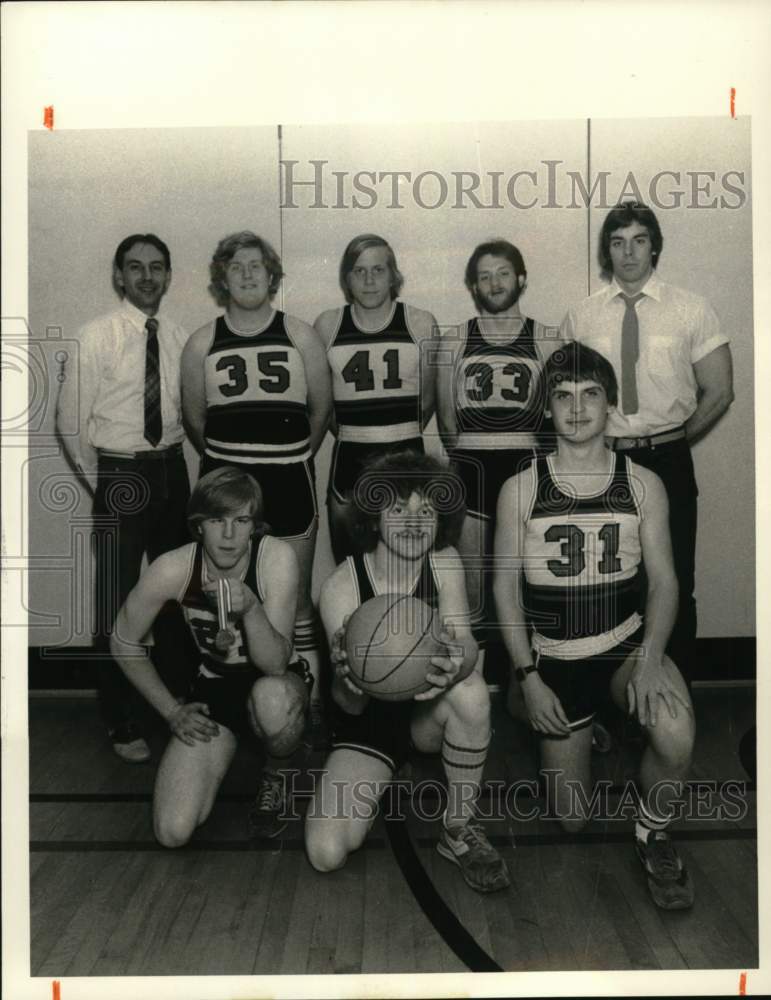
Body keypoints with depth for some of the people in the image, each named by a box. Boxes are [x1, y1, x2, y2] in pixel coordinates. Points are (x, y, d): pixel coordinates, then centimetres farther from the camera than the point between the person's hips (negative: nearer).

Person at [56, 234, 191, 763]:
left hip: (173, 470, 4)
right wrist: (101, 482, -2)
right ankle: (122, 723, 16)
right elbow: (71, 418, -4)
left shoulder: (181, 338, 3)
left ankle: (180, 702, 33)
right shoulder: (97, 336, -7)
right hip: (121, 474, -4)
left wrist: (186, 475, 3)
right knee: (118, 603, 0)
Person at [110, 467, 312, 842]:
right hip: (213, 691, 2)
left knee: (272, 696, -41)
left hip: (275, 685, -1)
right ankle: (223, 753, 18)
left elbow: (276, 663, -27)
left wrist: (250, 608, -45)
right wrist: (172, 711, -2)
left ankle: (275, 776, -4)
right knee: (173, 833, -14)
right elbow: (124, 644, -2)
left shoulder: (277, 558, -24)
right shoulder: (173, 569, -20)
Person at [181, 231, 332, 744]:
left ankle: (311, 706, 16)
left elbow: (322, 408, 8)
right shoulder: (202, 343, 4)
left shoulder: (299, 335, 1)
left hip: (289, 480, -1)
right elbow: (194, 417, 13)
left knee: (296, 599, 6)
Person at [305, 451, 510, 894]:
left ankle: (460, 828, -12)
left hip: (429, 716, 1)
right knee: (327, 853, -20)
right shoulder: (341, 587, -18)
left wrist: (456, 663, -51)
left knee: (472, 691, -35)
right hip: (368, 723, -1)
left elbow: (466, 642, -25)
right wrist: (348, 681, -45)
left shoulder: (445, 563, -13)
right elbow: (351, 705, -20)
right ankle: (376, 785, 14)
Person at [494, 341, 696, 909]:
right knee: (572, 818, 8)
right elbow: (506, 588, -4)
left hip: (627, 642, 0)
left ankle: (655, 839, 0)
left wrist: (651, 658, -19)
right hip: (555, 657, 0)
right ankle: (580, 732, 43)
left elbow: (663, 580, -3)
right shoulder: (521, 490, -5)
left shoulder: (643, 485, -2)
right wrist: (529, 679, -10)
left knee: (677, 739, -33)